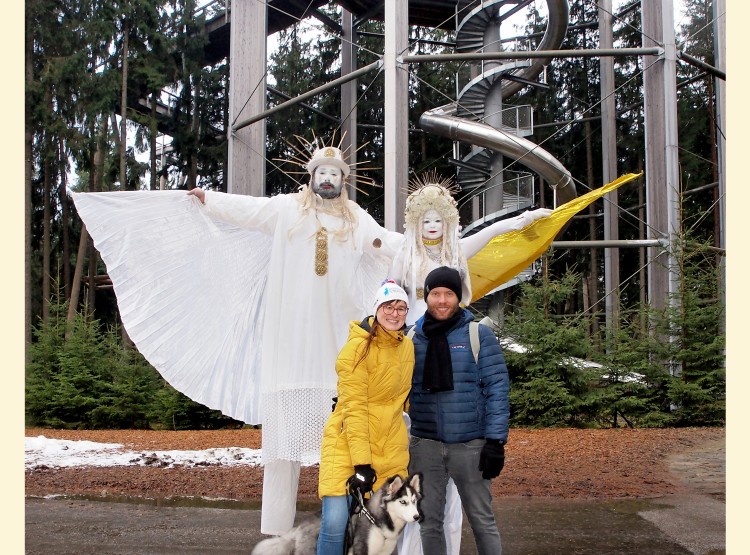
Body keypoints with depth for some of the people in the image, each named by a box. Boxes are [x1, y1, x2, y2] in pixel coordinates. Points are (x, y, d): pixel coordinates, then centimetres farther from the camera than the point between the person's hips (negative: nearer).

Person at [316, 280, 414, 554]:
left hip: (389, 447, 6)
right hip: (348, 441, -6)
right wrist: (361, 463, -21)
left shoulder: (407, 346, 8)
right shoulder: (359, 347, -12)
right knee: (336, 522, -16)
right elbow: (353, 408, -17)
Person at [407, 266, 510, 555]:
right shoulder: (413, 337, 5)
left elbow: (497, 388, -5)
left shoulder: (479, 334, -3)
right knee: (429, 521, 10)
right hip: (425, 444, 3)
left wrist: (495, 440, -11)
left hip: (471, 444, -2)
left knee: (482, 519, 6)